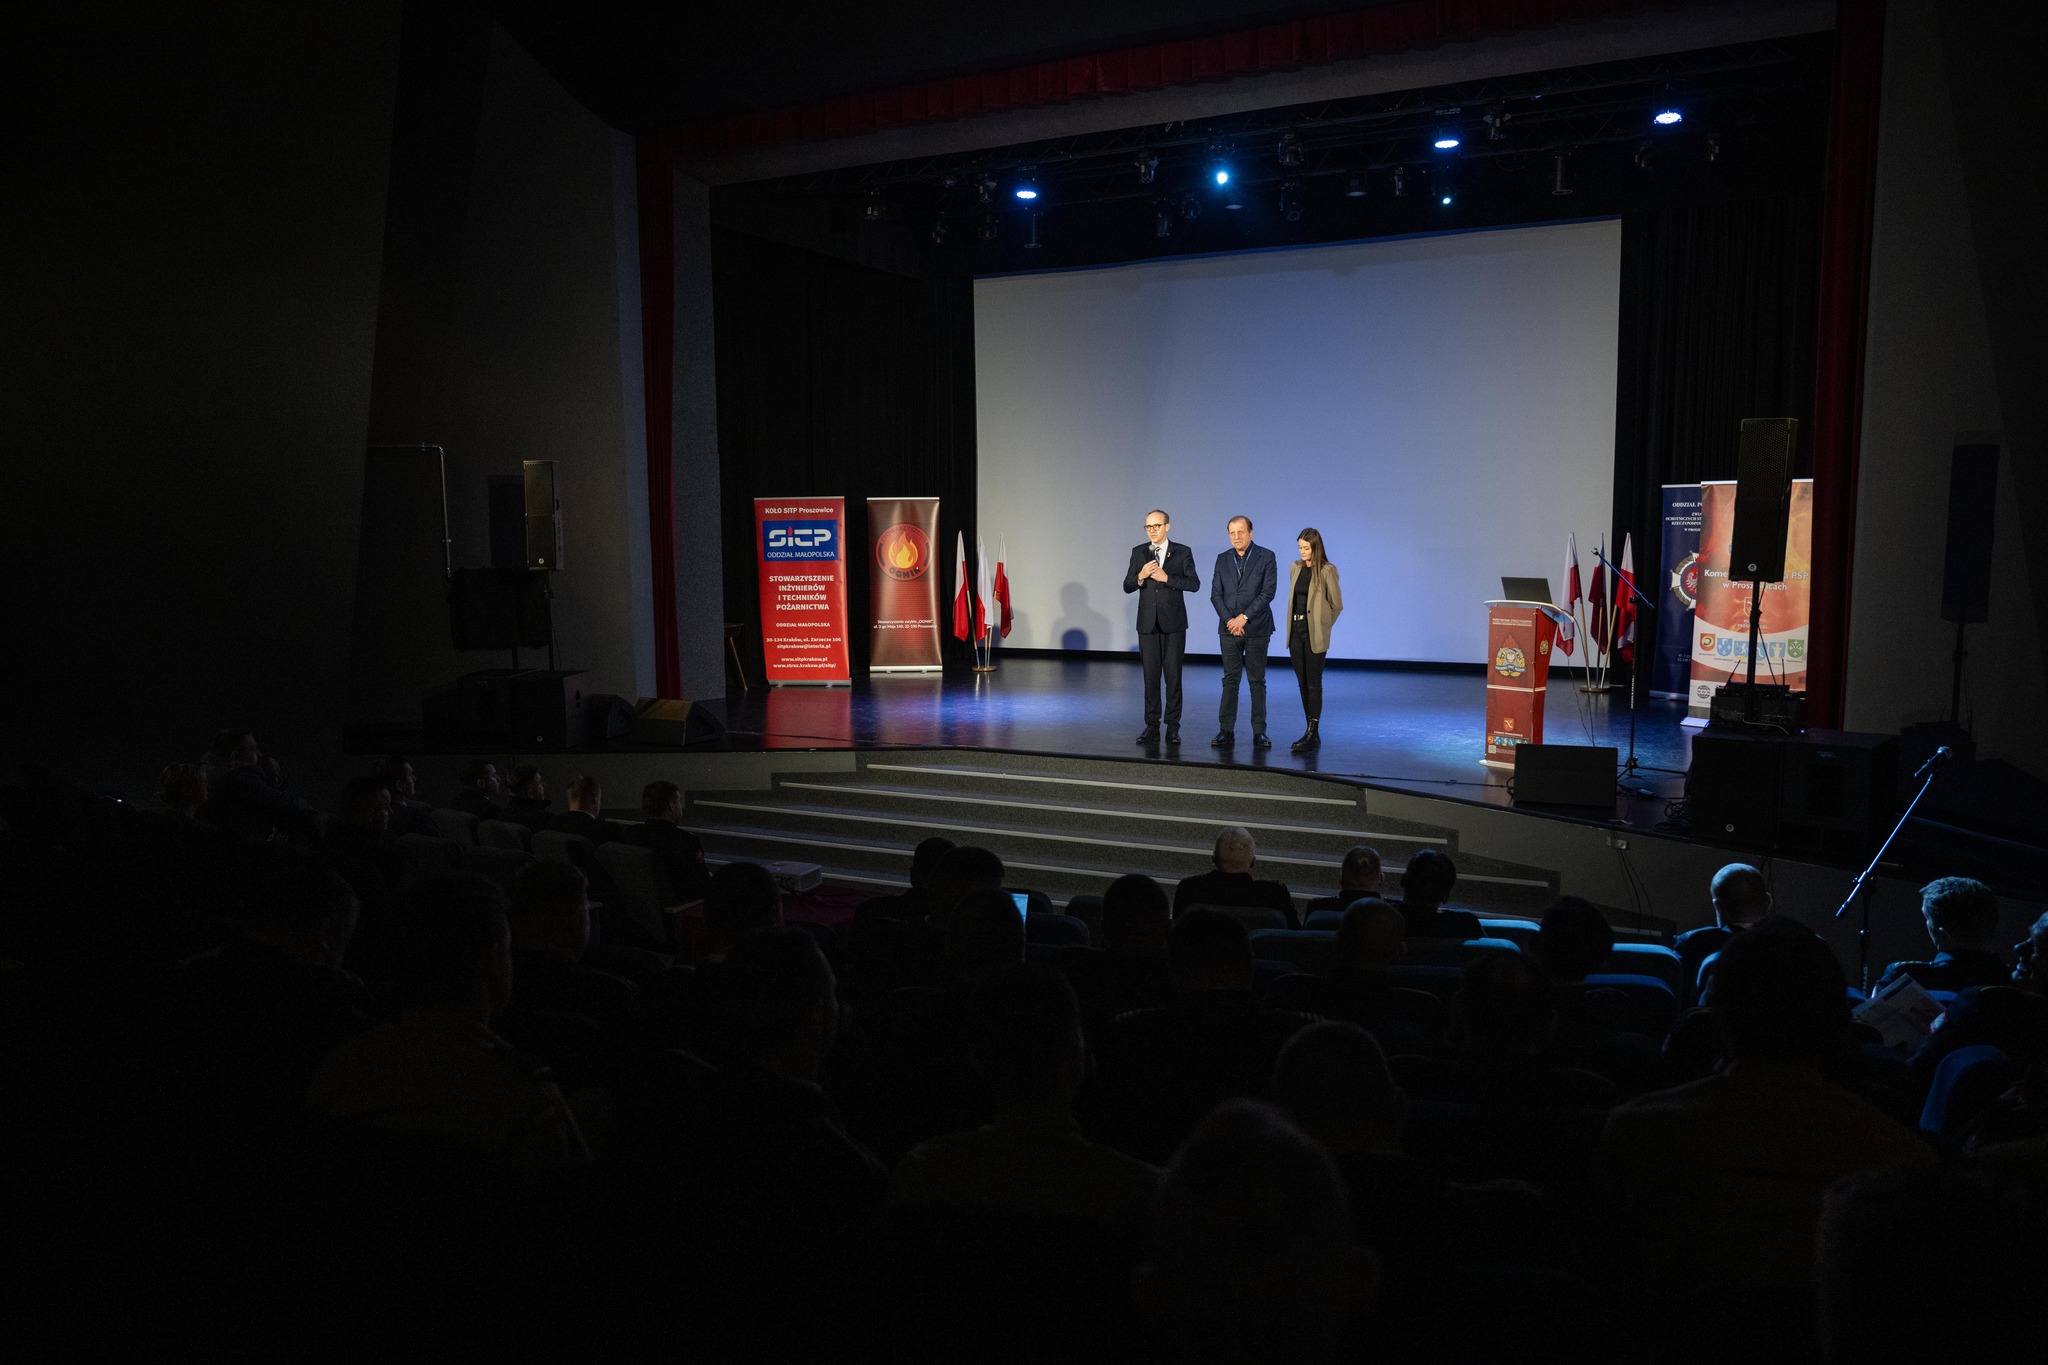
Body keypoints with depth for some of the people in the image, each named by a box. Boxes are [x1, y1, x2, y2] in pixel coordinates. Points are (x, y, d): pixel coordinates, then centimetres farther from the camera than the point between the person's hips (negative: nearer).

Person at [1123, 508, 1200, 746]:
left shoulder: (1182, 552, 1)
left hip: (1173, 623, -2)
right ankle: (1152, 726, 9)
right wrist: (1140, 577, -15)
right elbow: (1127, 586, 5)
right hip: (1148, 623, 2)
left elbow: (1194, 583, -8)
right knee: (1151, 675, 4)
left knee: (1173, 675, -1)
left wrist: (1166, 577, -17)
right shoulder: (1138, 552, 8)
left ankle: (1172, 726, 5)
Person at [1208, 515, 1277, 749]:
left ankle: (1259, 732, 7)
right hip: (1228, 629, 3)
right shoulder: (1222, 559, 9)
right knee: (1230, 680, 4)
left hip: (1257, 629, -3)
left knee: (1257, 681, 3)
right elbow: (1215, 594, 4)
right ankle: (1226, 731, 5)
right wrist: (1229, 620, -9)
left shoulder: (1266, 557, -1)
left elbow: (1268, 592, -9)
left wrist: (1244, 617, -14)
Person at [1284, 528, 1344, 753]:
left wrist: (1321, 625, 3)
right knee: (1302, 683, 8)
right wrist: (1295, 621, 14)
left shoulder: (1327, 570, -10)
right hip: (1296, 631, 6)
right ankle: (1311, 731, 14)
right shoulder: (1294, 568, 8)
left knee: (1313, 683, -5)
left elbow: (1336, 604, -3)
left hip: (1314, 635, -6)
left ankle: (1314, 734, -3)